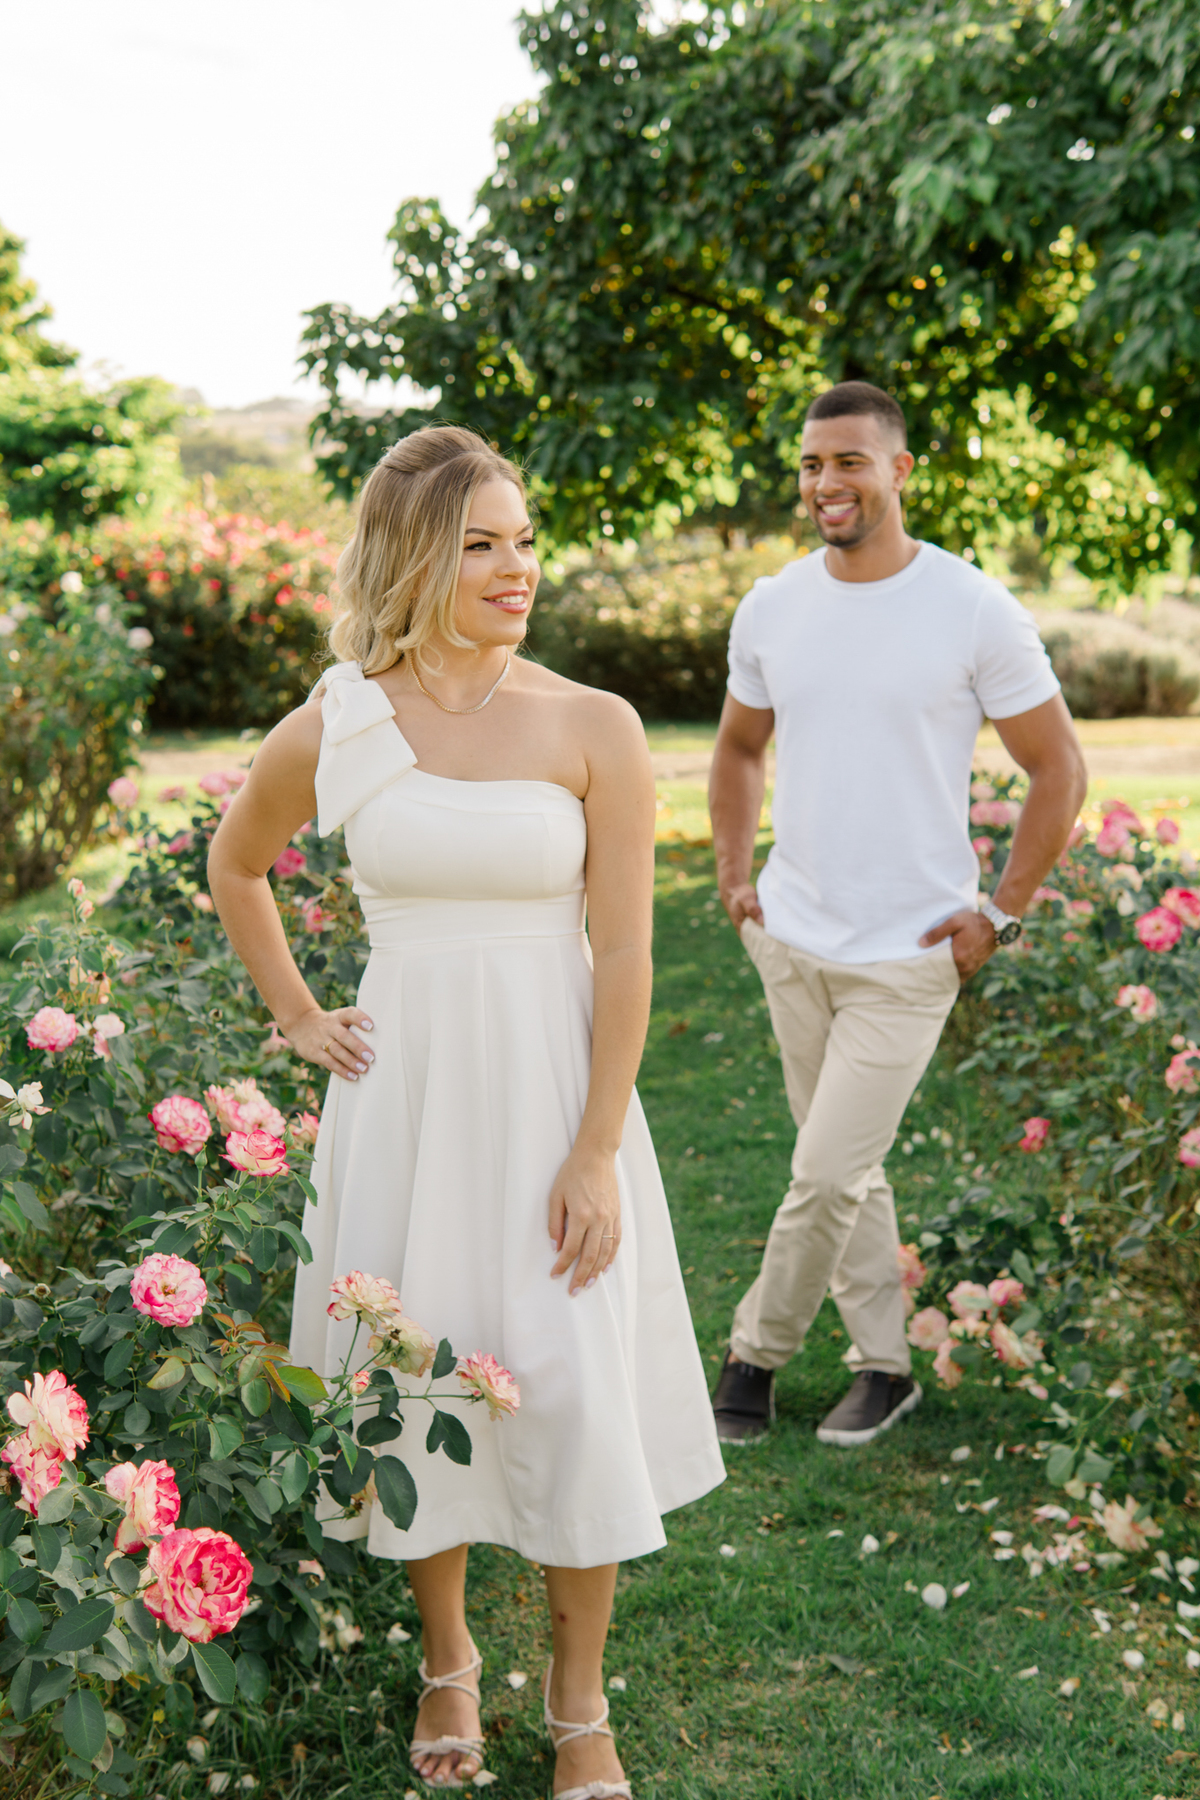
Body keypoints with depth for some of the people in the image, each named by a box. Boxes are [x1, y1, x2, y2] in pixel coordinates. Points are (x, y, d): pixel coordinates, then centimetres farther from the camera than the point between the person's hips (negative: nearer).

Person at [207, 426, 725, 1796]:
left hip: (549, 1090, -1)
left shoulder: (594, 730, -6)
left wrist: (597, 1151, -11)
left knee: (573, 1387, -2)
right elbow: (233, 868, 18)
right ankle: (446, 1658, 32)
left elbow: (623, 955, -7)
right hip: (402, 1099, 2)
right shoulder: (334, 729, -2)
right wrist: (294, 1017, 11)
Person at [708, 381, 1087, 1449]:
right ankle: (885, 1366, 28)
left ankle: (755, 1356, 17)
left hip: (909, 956, -4)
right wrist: (735, 878, 10)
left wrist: (1001, 913, -6)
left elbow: (1059, 772, -3)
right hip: (791, 941, 5)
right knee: (846, 1167, 13)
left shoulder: (976, 613, -10)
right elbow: (739, 748, 20)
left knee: (827, 1174, -4)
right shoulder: (771, 610, 3)